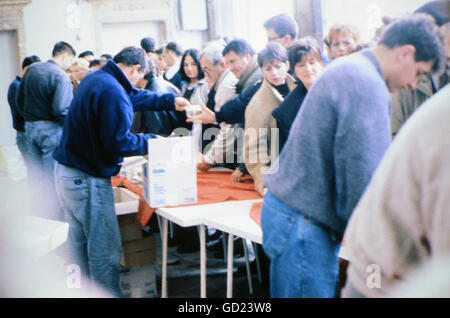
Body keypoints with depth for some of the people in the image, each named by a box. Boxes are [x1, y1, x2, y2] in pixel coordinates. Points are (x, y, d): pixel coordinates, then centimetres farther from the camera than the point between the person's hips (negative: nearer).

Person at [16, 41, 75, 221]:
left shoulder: (31, 69, 8)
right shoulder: (61, 77, -16)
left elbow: (19, 99, 14)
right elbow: (61, 109, -24)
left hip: (30, 127, 7)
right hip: (51, 129, -7)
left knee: (36, 175, 15)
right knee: (53, 176, 1)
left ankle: (39, 215, 25)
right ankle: (55, 218, 8)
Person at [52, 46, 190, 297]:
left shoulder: (96, 78, 10)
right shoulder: (113, 92, -22)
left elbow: (135, 97, 24)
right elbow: (117, 142, -24)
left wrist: (171, 101, 28)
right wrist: (150, 142, -9)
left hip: (67, 173, 11)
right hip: (88, 180, -11)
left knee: (80, 241, 20)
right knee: (106, 249, -2)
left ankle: (85, 290, 33)